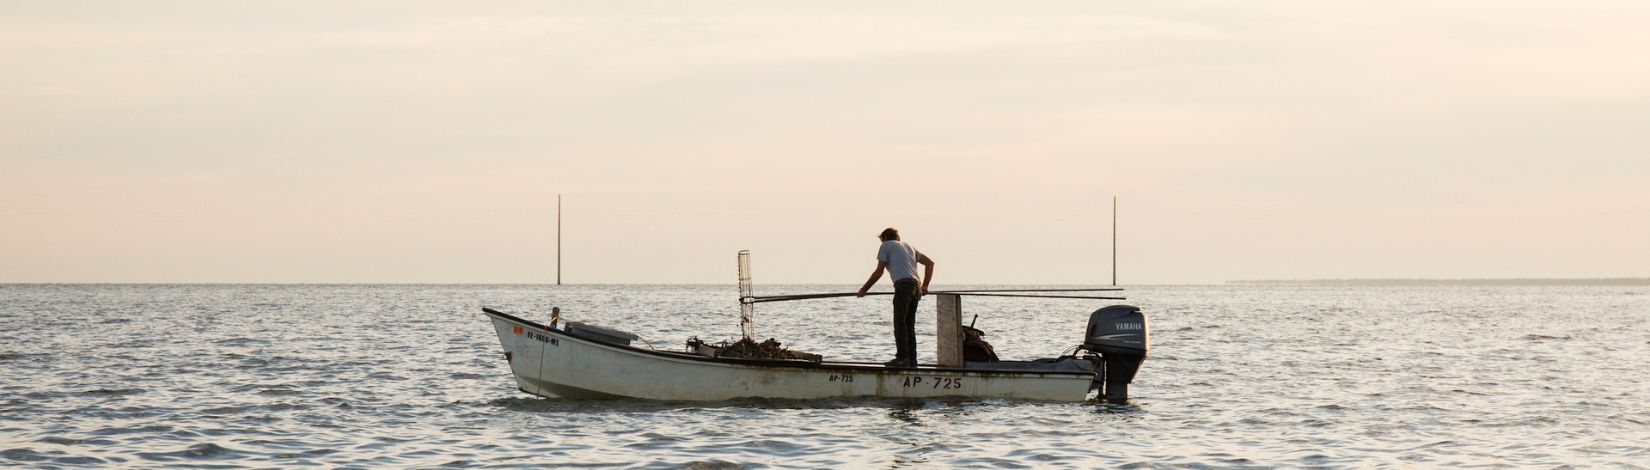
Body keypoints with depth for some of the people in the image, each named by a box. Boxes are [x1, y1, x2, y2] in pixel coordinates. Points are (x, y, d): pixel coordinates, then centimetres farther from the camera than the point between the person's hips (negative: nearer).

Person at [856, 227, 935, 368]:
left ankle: (902, 358, -16)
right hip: (916, 286, 7)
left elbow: (879, 272, 7)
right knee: (909, 325, 9)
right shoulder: (908, 247, 30)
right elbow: (930, 262, 28)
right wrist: (924, 286, 26)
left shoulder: (886, 246, 12)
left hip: (903, 285, -7)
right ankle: (911, 360, 6)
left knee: (900, 323, -9)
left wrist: (864, 289, 15)